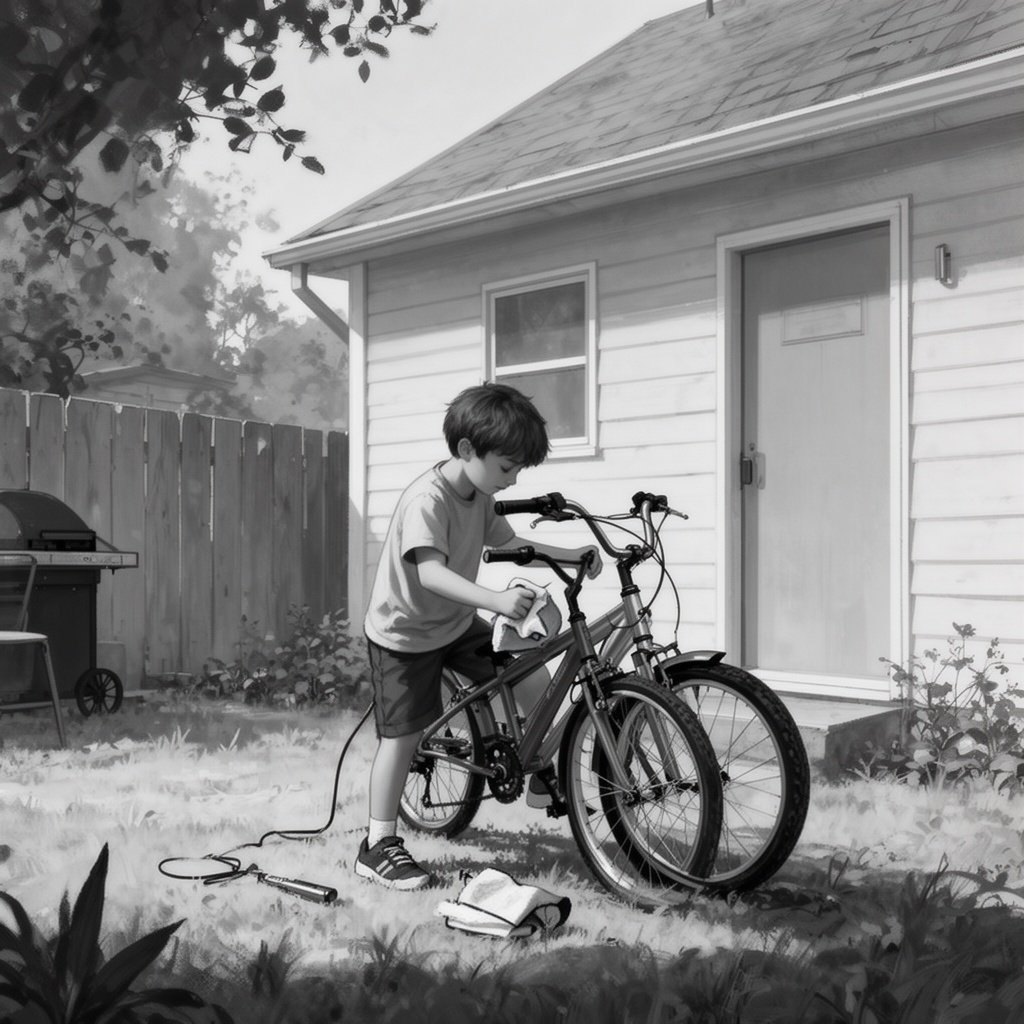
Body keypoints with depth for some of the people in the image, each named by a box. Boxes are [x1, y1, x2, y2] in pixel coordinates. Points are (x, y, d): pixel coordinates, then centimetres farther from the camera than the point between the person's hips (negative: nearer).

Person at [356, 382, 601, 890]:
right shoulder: (427, 498, -30)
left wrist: (567, 555, -1)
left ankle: (542, 775, 19)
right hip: (404, 633, -7)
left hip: (456, 622, 7)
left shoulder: (479, 496, -3)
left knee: (533, 680, -2)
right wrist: (495, 599, -55)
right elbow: (430, 571, -42)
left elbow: (505, 542, 11)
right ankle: (378, 845, 11)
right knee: (402, 735, -3)